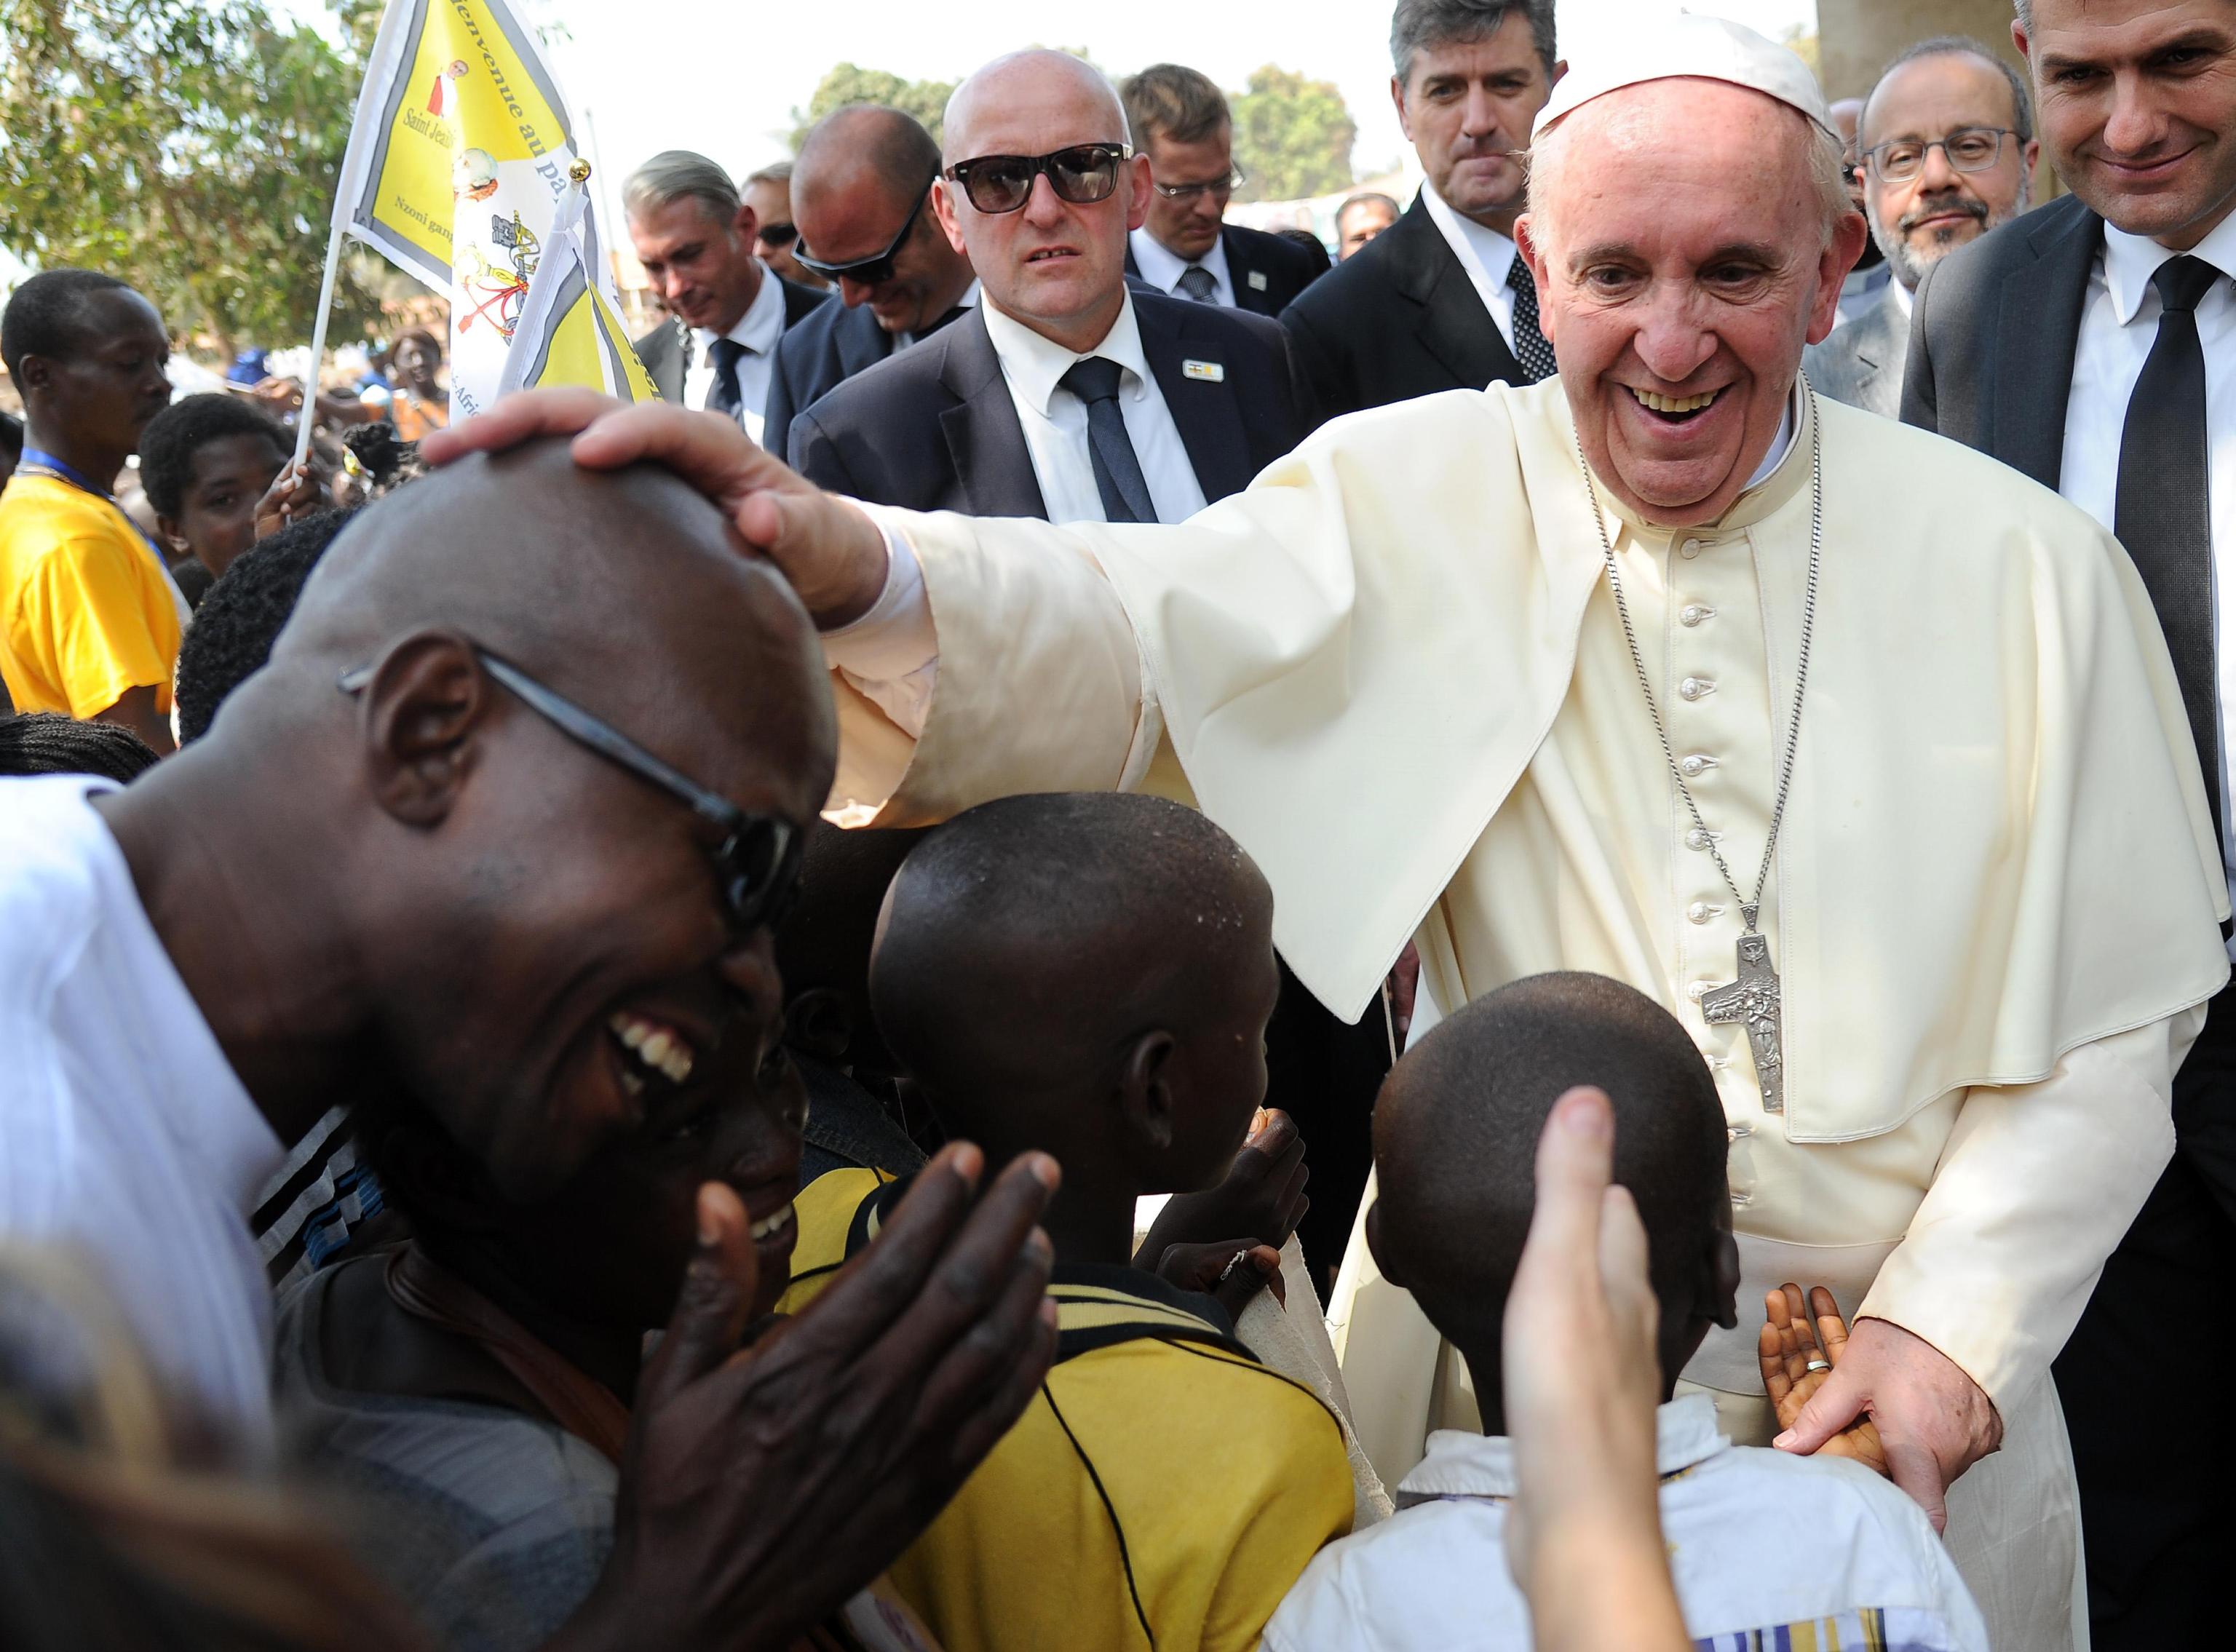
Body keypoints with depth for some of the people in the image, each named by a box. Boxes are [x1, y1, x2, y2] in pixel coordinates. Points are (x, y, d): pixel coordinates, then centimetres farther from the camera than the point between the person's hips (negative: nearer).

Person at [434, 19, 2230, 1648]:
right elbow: (1128, 639, -24)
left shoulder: (2027, 568, -5)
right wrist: (843, 571, -44)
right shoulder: (1424, 503, -8)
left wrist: (1950, 1323, -12)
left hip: (1915, 1401, 1)